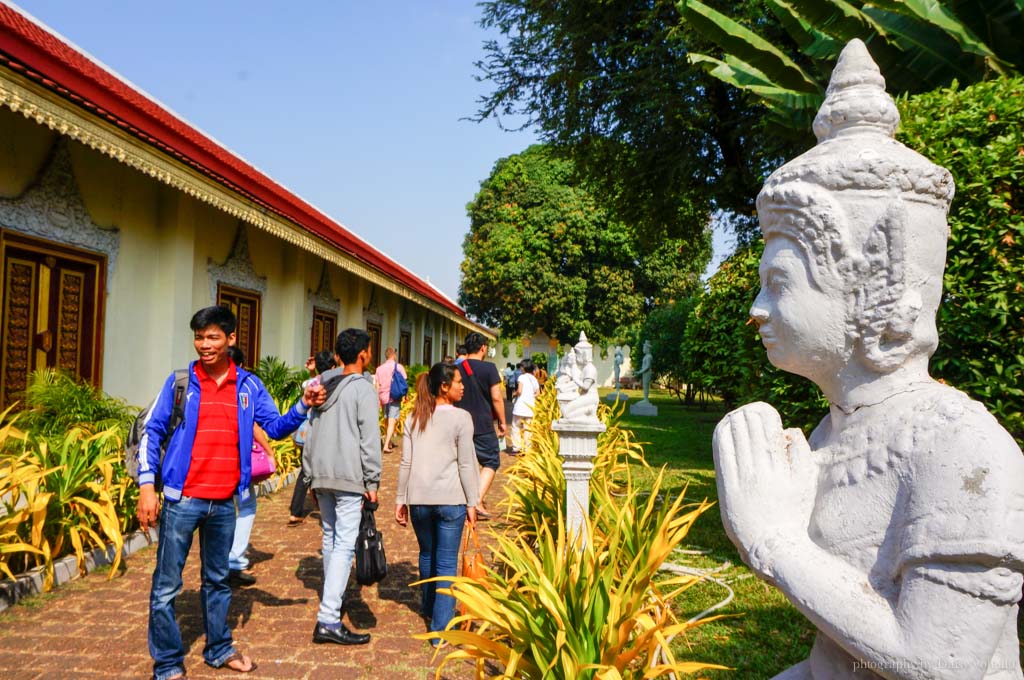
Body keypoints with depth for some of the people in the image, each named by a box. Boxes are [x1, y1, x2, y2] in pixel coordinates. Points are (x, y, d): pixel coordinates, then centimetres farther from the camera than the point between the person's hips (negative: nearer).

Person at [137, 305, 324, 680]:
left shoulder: (248, 385, 3)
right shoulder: (181, 381, -3)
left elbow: (276, 427, 4)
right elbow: (152, 432, -2)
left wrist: (303, 406, -14)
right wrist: (146, 486, -10)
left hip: (225, 502, 3)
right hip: (183, 499, -2)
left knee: (218, 580, 18)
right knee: (166, 586, 3)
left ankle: (218, 648, 33)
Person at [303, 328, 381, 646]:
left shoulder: (323, 386, 13)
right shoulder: (364, 389, -8)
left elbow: (311, 434, 15)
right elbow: (369, 440, -12)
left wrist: (310, 474, 19)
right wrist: (373, 482, -7)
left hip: (321, 475, 8)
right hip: (349, 477, -8)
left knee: (330, 537, 20)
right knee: (345, 544, -7)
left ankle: (334, 597, 35)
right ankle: (328, 620, -11)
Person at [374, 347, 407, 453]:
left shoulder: (379, 368, 7)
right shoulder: (399, 367, -3)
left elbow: (377, 386, 6)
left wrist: (378, 399, 10)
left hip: (384, 397, 4)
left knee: (387, 421, 19)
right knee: (392, 422, -6)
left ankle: (388, 442, 27)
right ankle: (386, 445, -16)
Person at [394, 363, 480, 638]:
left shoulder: (414, 419, 6)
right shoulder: (461, 418, -7)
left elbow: (405, 463, 6)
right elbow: (466, 464, -7)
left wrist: (400, 500, 11)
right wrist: (472, 503, -1)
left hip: (419, 498, 4)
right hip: (450, 499, -4)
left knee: (427, 554, 23)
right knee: (446, 562, 3)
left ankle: (429, 608, 42)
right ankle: (440, 629, 4)